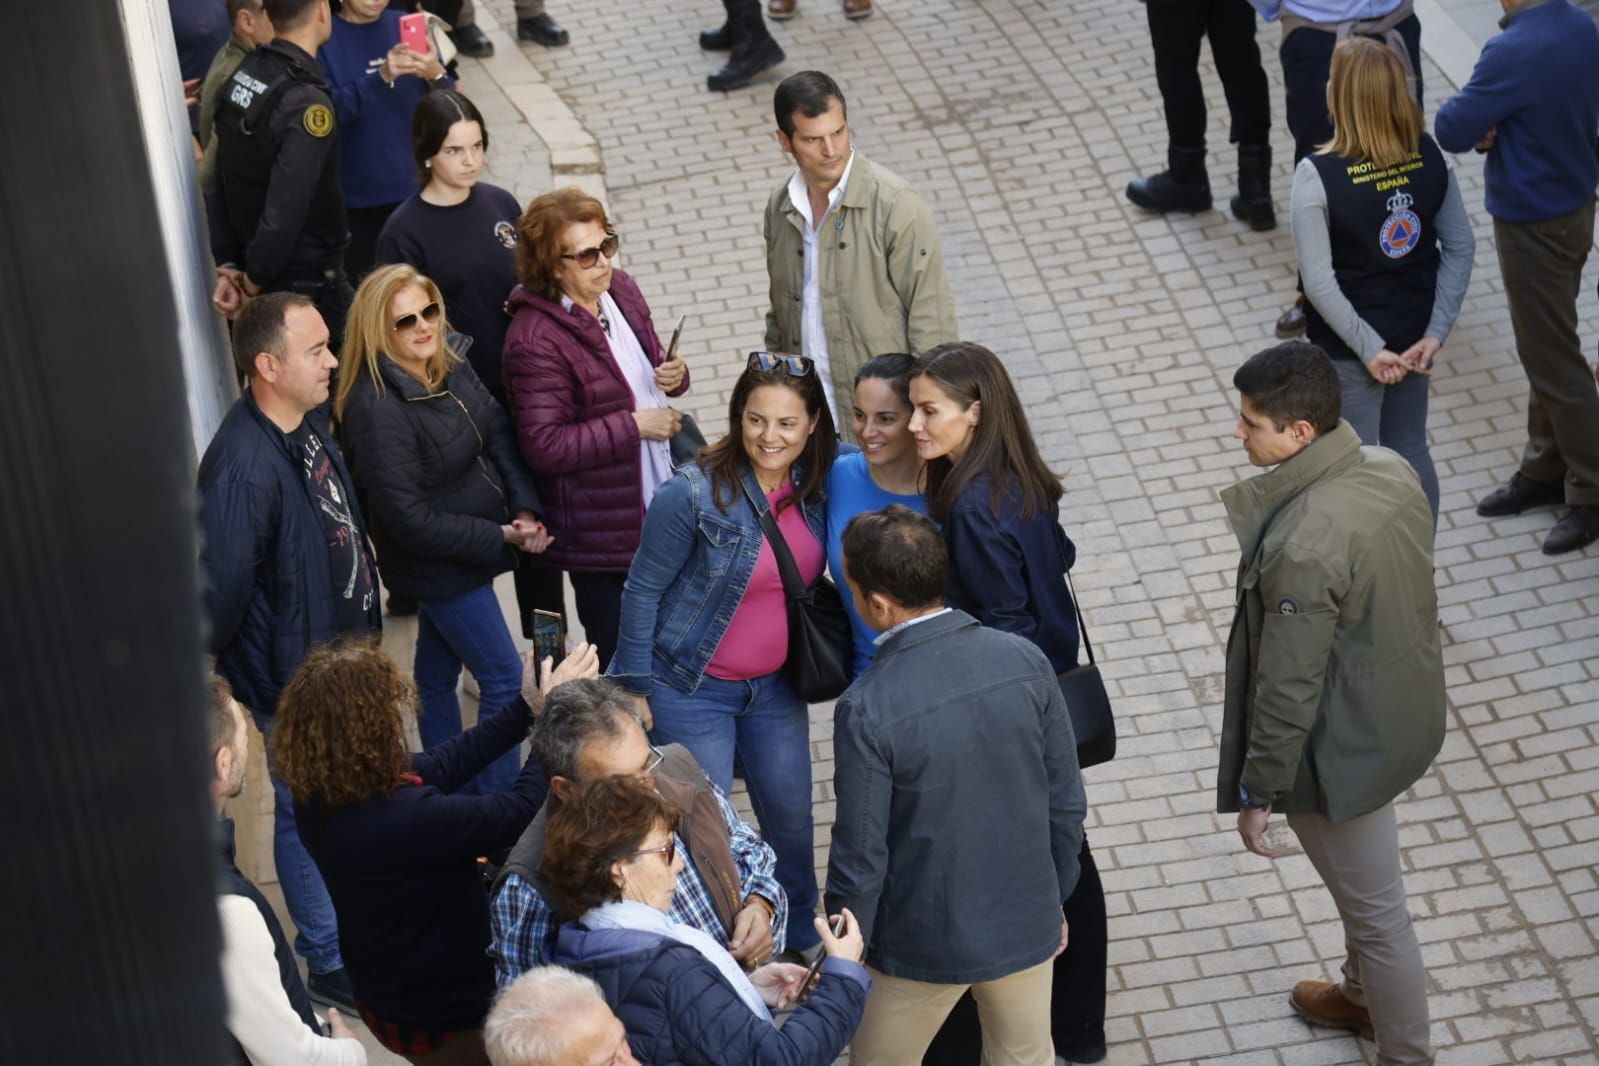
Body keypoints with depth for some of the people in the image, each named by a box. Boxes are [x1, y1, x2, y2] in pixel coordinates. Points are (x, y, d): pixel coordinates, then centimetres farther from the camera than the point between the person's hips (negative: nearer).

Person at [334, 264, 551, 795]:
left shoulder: (450, 366, -4)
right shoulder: (376, 409, -29)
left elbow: (499, 435, 0)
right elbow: (410, 521, -27)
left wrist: (526, 508, -16)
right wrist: (501, 537, -22)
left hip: (463, 552, 8)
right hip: (436, 565, -8)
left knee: (437, 672, 23)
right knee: (503, 677, 0)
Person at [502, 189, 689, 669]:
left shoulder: (621, 289, 3)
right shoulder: (536, 340, -22)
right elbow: (544, 447, -25)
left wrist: (674, 374, -5)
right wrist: (634, 426, -24)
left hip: (660, 504, 8)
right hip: (603, 534, -8)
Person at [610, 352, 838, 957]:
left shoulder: (815, 487, -7)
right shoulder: (694, 494, -22)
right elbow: (642, 591, -13)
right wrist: (635, 690, -11)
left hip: (774, 685, 5)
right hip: (691, 689, -5)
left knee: (791, 815, 16)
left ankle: (801, 939, 39)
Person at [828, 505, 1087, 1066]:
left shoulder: (866, 709, -26)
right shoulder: (1025, 661, -13)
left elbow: (861, 856, -18)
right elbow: (1066, 803, -3)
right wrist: (1054, 901, 14)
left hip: (925, 945, -4)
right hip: (1027, 926, 4)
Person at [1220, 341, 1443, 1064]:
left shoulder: (1302, 545, -35)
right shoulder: (1390, 469, -10)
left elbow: (1288, 688, -26)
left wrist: (1258, 792, -13)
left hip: (1343, 747, -9)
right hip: (1402, 712, 9)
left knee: (1374, 908, 12)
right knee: (1361, 883, 32)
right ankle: (1365, 995, 55)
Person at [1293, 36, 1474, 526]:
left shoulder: (1317, 175, -22)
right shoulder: (1429, 156, -7)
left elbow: (1319, 282, -22)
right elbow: (1461, 247, -2)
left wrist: (1369, 349, -15)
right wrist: (1436, 333, -1)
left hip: (1347, 347, -5)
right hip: (1414, 336, 5)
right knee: (1411, 454, 21)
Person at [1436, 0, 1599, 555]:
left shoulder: (1515, 52, -29)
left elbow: (1450, 130, -24)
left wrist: (1479, 127, -2)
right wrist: (1496, 130, -6)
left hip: (1534, 226, -9)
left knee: (1554, 361, 3)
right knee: (1544, 349, 20)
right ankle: (1544, 472, 34)